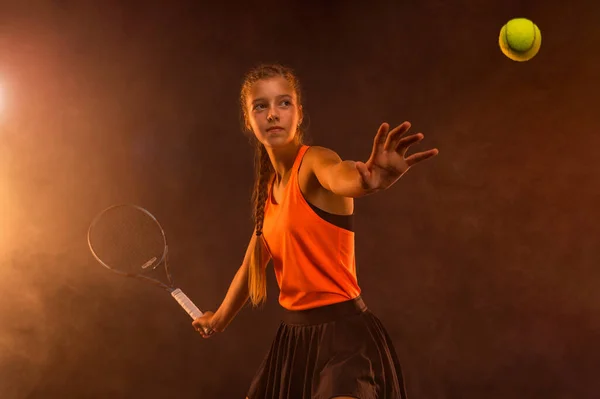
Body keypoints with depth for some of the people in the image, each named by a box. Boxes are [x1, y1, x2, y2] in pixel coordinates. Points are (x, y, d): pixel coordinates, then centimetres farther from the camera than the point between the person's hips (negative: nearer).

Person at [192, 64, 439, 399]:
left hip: (342, 333, -8)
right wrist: (219, 319, 38)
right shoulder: (270, 186, 9)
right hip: (295, 336, 8)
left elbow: (341, 177, -40)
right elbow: (252, 264, 24)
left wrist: (369, 179, -64)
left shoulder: (314, 161, -13)